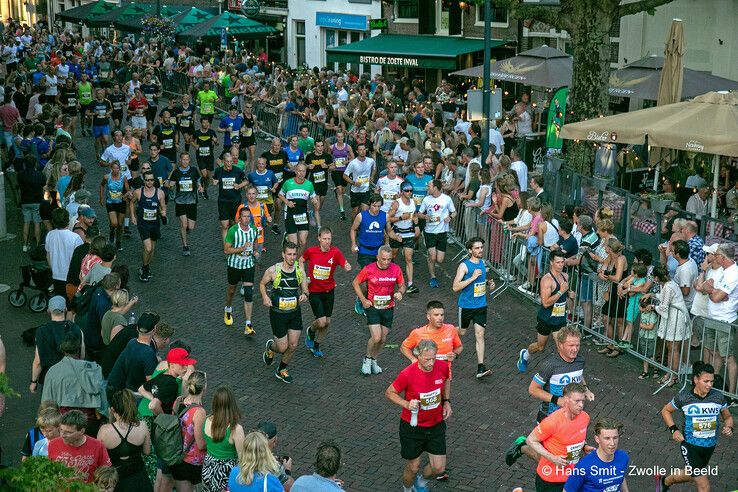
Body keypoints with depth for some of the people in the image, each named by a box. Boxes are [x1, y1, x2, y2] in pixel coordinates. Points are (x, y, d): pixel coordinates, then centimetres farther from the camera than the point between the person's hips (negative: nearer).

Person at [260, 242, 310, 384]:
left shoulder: (300, 271, -4)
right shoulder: (273, 270, -13)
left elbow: (305, 291, 4)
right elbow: (262, 284, 4)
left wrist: (304, 295, -19)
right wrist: (265, 297, -13)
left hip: (295, 312, 3)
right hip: (278, 313, -3)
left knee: (293, 345, 3)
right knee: (282, 348, -1)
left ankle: (281, 370, 28)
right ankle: (270, 346, 37)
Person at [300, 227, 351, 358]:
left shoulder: (335, 252, -13)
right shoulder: (311, 251, -12)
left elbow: (346, 265, -26)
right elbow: (301, 260, 8)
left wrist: (348, 267, -49)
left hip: (329, 291, 2)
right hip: (314, 291, -2)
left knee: (327, 322, 9)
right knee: (321, 322, -12)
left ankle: (316, 346, 32)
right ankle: (310, 331, 23)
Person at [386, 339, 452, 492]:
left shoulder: (442, 367, -13)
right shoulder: (408, 374, -25)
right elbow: (389, 392, -11)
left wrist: (447, 401, 3)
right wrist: (406, 404, -26)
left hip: (436, 425, 4)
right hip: (412, 427, -3)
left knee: (439, 468, 6)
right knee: (413, 467, 10)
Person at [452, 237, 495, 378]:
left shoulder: (482, 263, 5)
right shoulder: (464, 266, -16)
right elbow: (455, 287, -22)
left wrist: (489, 283, 2)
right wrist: (473, 277, -28)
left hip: (481, 305, 4)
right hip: (466, 305, -4)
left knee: (480, 335, -2)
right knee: (462, 331, 14)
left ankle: (481, 368, -5)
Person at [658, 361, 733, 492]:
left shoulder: (718, 397, -8)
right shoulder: (684, 397, -13)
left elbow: (727, 417, 8)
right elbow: (666, 411, 4)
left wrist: (728, 428, -14)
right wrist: (674, 430, -9)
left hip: (710, 446, 4)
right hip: (690, 445, -4)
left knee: (691, 475, 25)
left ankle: (665, 481, 53)